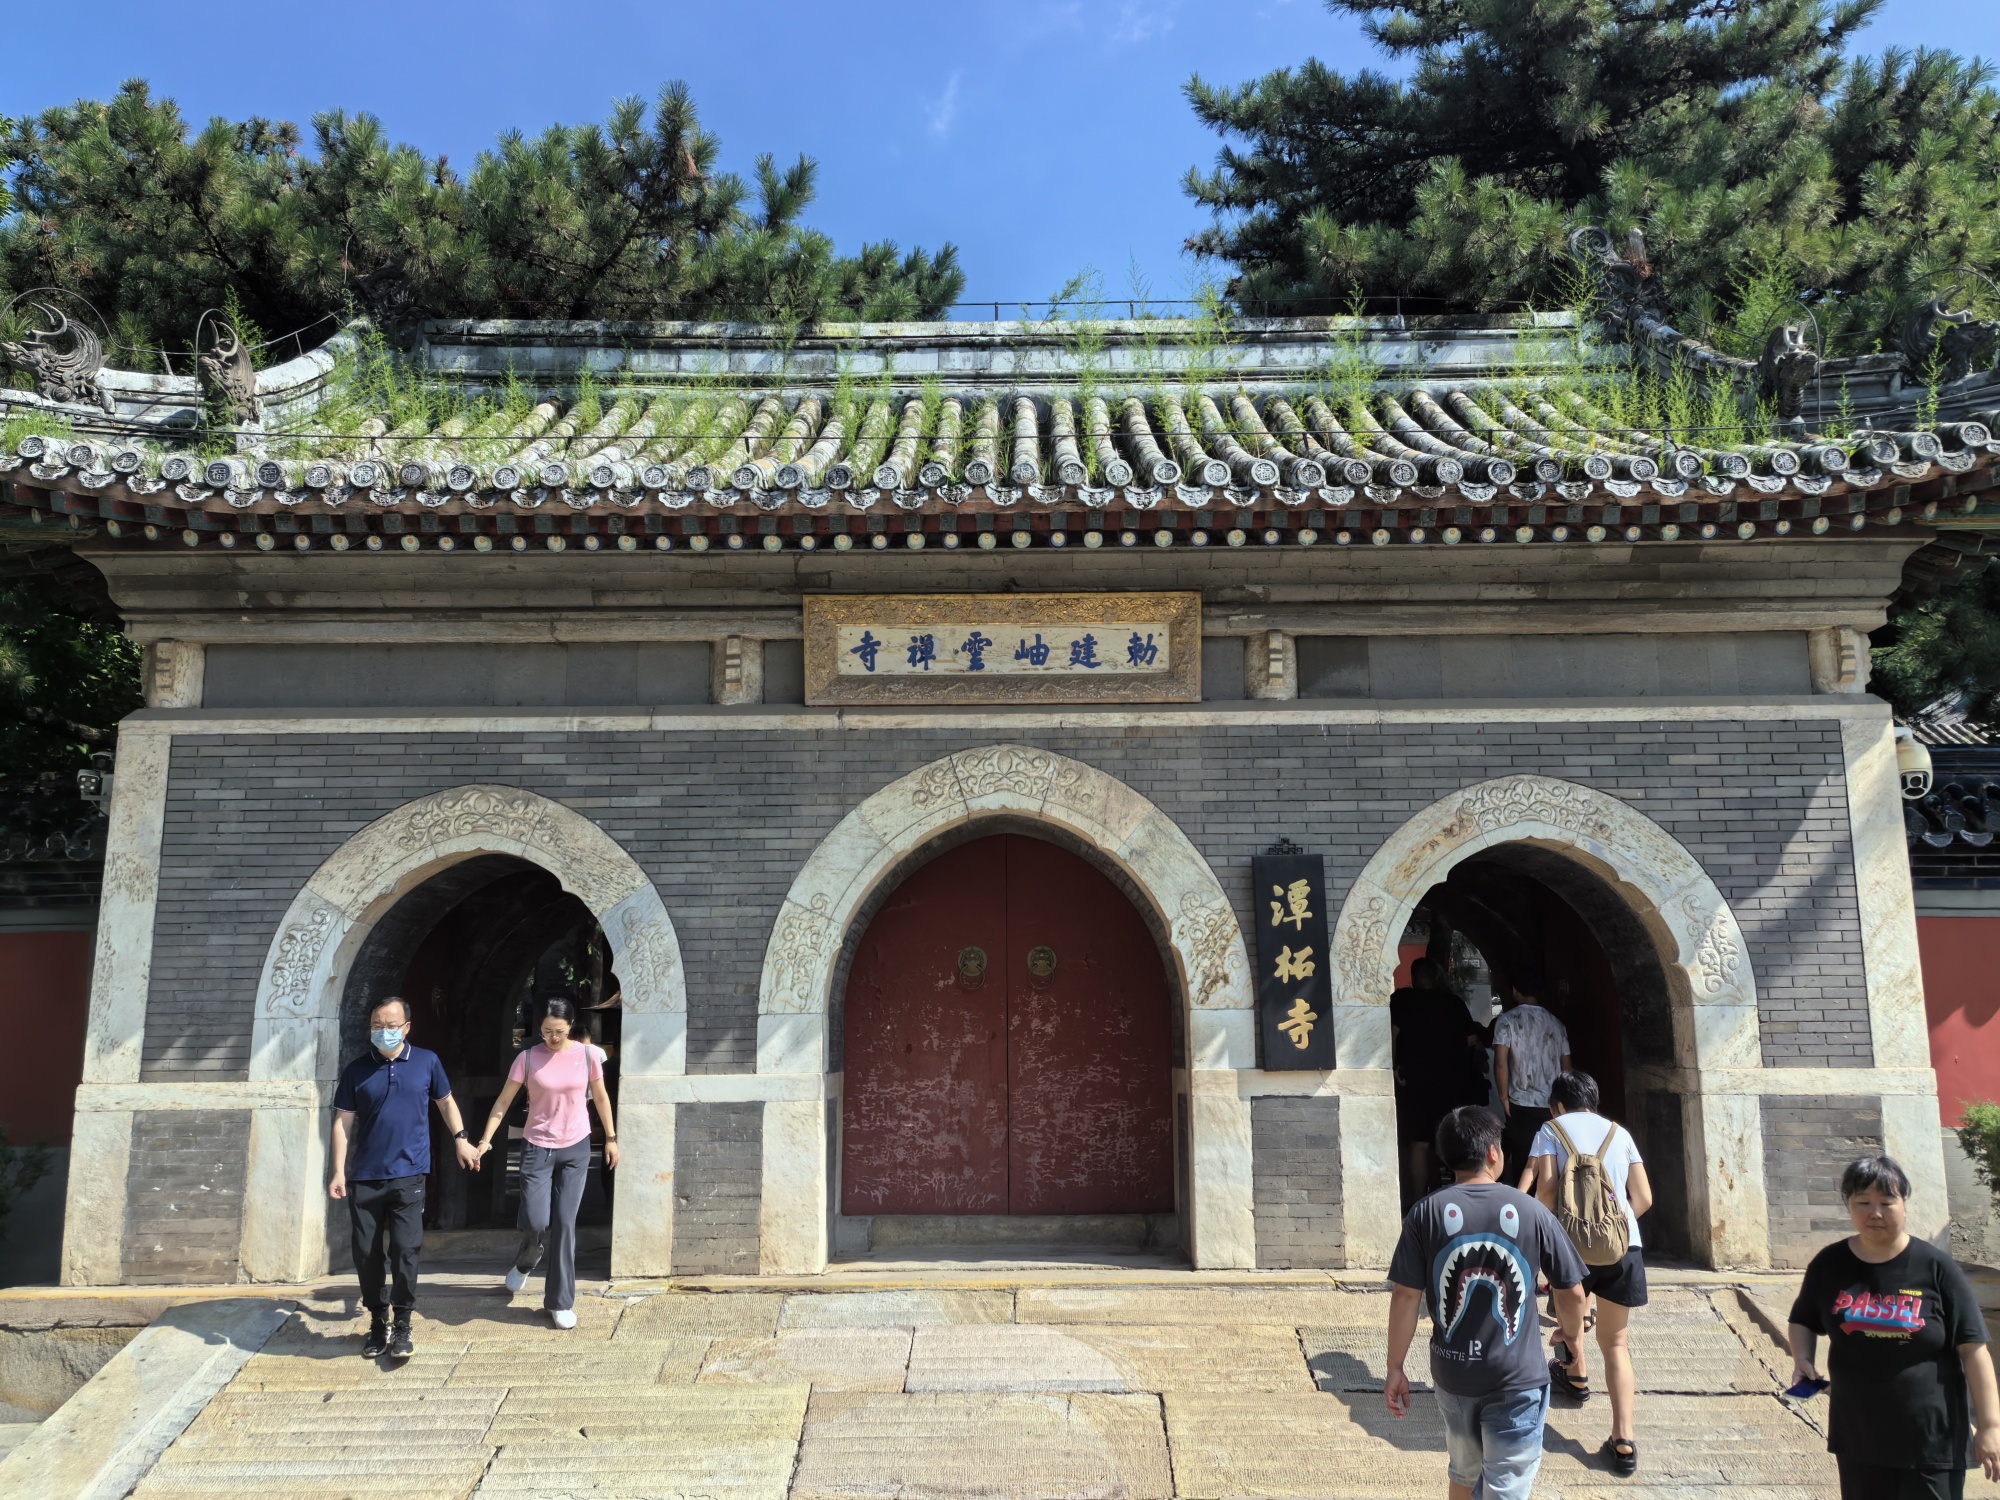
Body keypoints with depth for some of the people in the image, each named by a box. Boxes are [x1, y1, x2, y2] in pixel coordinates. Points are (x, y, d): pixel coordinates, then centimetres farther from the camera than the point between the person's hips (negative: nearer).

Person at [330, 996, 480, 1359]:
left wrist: (461, 1139, 14)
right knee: (367, 1253, 6)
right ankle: (377, 1323, 23)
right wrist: (339, 1173, -2)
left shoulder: (427, 1062, 2)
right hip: (364, 1178, 1)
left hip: (408, 1175, -1)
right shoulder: (357, 1070, 2)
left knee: (405, 1250, -7)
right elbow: (343, 1123, 3)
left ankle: (402, 1325, 7)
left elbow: (445, 1101, 17)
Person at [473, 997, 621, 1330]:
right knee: (536, 1223, -7)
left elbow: (601, 1096, 7)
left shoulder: (587, 1055, -5)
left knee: (564, 1224, 2)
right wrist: (486, 1139, -9)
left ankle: (560, 1302, 14)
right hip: (538, 1148, -1)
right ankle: (525, 1262, 31)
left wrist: (611, 1138, 9)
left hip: (576, 1149, 1)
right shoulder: (528, 1058, -8)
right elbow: (504, 1101, -2)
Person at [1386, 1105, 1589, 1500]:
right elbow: (1571, 1290, 1)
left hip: (1453, 1373, 2)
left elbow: (1406, 1296, -8)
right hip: (1516, 1378, -2)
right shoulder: (1531, 1212, -8)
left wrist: (1396, 1368, 2)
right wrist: (1573, 1333, 22)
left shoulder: (1426, 1214, -7)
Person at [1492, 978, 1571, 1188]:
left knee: (1524, 1164, 2)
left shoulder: (1507, 1019, -4)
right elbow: (1566, 1066, 11)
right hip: (1554, 1105, 4)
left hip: (1522, 1104, -4)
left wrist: (1504, 1097, -4)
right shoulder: (1555, 1022, 8)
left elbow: (1500, 1061, -14)